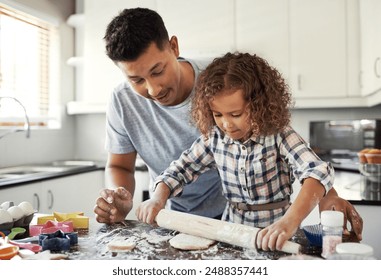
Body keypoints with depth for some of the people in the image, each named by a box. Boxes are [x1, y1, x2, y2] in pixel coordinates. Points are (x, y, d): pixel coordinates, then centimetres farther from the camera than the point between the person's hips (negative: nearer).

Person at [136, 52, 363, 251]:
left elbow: (319, 173, -28)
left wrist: (290, 221, -42)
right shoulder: (213, 137, -3)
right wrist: (159, 197, -11)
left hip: (274, 234, -2)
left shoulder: (279, 136, -16)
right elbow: (182, 168, 6)